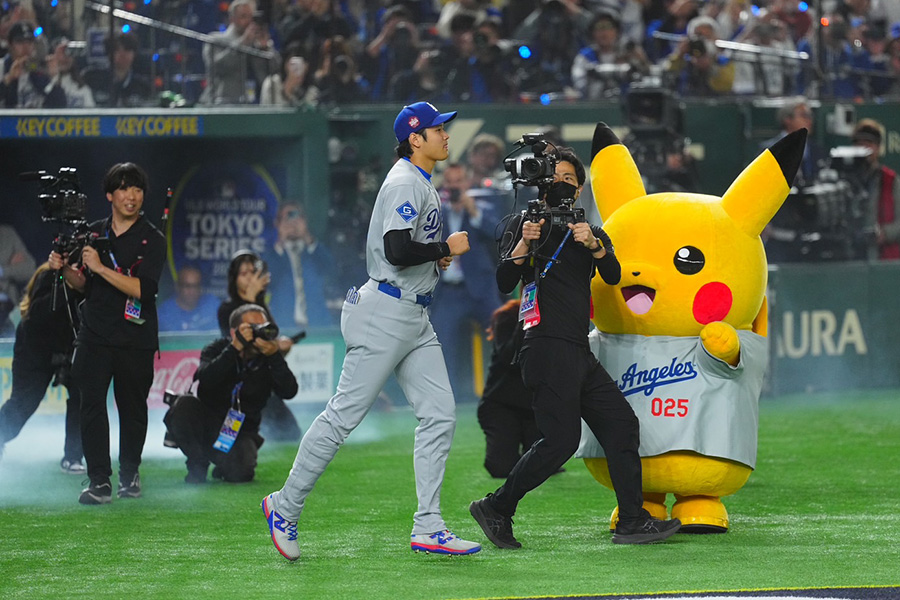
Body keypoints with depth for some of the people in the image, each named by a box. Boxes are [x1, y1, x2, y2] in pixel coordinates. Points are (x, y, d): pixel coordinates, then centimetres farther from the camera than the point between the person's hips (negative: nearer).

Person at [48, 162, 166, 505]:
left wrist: (100, 267, -21)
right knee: (92, 404, -8)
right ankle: (99, 482, -9)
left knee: (133, 409, 6)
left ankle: (129, 474, 24)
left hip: (135, 339, -2)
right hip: (95, 335, 2)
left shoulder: (152, 239, -3)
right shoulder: (94, 233, 10)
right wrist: (65, 269, -1)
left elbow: (144, 289, -16)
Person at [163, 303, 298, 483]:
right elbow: (205, 379, -28)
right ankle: (197, 465, -9)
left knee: (240, 472, -30)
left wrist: (274, 355, -30)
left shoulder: (267, 361, -3)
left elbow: (289, 392, -18)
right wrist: (235, 348, -34)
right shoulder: (217, 350, -6)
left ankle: (224, 466, 13)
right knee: (183, 405, -32)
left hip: (240, 432, 1)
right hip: (206, 425, -1)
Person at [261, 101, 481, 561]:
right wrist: (447, 249, -14)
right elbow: (397, 251, -27)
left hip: (414, 316, 10)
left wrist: (436, 259, 12)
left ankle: (427, 528, 2)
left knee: (439, 414, 2)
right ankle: (286, 506, 4)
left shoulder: (422, 183, 17)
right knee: (345, 414, -6)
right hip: (386, 312, -10)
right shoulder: (404, 183, -15)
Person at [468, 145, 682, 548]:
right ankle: (496, 509, -2)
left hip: (580, 354, 7)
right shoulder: (523, 225, 6)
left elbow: (613, 275, -1)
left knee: (621, 423, 2)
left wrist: (593, 245, -20)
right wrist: (523, 245, -23)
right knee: (561, 440, -13)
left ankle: (632, 521, 4)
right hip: (547, 350, -7)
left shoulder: (591, 233, 20)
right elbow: (504, 284, -7)